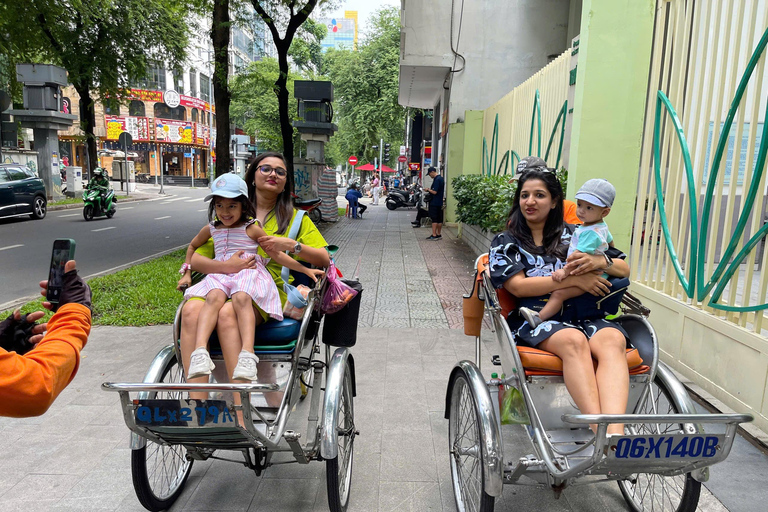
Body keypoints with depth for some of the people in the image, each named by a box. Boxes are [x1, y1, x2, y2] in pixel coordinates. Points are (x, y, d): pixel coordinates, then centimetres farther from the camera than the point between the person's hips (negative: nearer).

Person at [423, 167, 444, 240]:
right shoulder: (441, 178, 14)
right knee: (439, 219, 10)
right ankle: (439, 234, 16)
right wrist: (429, 190, 14)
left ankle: (434, 235, -5)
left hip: (434, 203, -9)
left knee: (434, 219, -6)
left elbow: (434, 192, -21)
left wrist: (428, 190, -6)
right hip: (440, 202, 9)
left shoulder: (437, 180, -17)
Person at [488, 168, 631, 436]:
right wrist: (573, 278, -9)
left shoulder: (573, 235, 23)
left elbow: (625, 270, 19)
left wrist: (599, 262, -6)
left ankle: (615, 435, -49)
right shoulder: (506, 241, 16)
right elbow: (517, 285, -2)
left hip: (586, 315, 3)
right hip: (533, 319, -2)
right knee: (574, 341, -36)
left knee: (613, 340, -32)